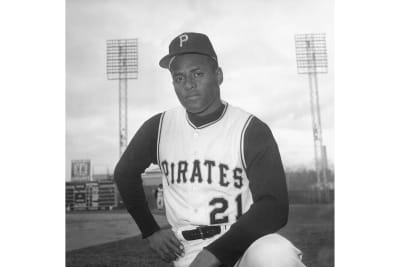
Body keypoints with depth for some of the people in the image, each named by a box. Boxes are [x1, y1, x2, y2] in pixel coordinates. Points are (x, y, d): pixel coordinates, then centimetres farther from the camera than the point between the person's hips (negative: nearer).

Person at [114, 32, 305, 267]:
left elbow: (274, 208, -14)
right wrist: (150, 231, 13)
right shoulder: (159, 128, 3)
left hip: (245, 242, 0)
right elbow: (125, 173, 19)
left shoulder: (251, 130, -8)